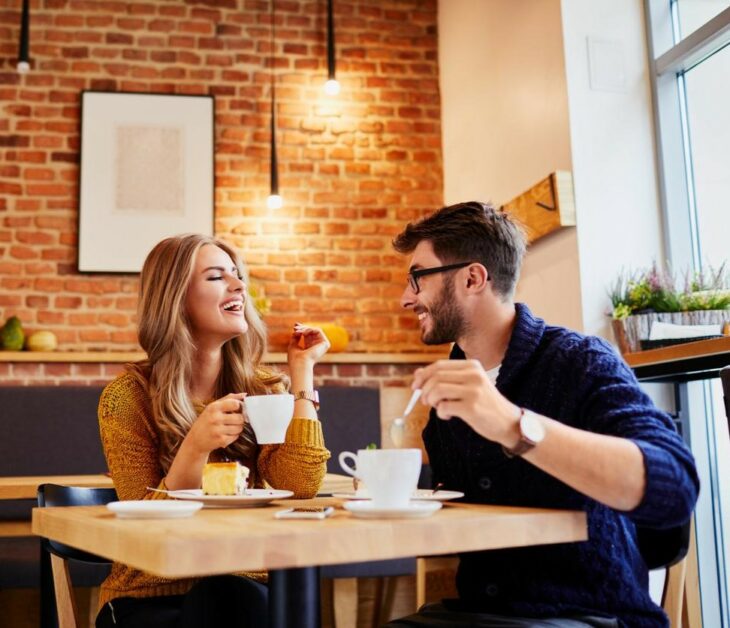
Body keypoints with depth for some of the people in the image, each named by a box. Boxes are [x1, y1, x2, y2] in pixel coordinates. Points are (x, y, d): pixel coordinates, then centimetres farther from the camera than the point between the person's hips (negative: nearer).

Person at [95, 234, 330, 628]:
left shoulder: (261, 389, 3)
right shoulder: (128, 397, -6)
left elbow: (301, 486, -12)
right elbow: (148, 525, -9)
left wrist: (302, 371, -8)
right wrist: (196, 447, -26)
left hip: (243, 591, 3)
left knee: (230, 596, -32)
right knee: (221, 595, -34)